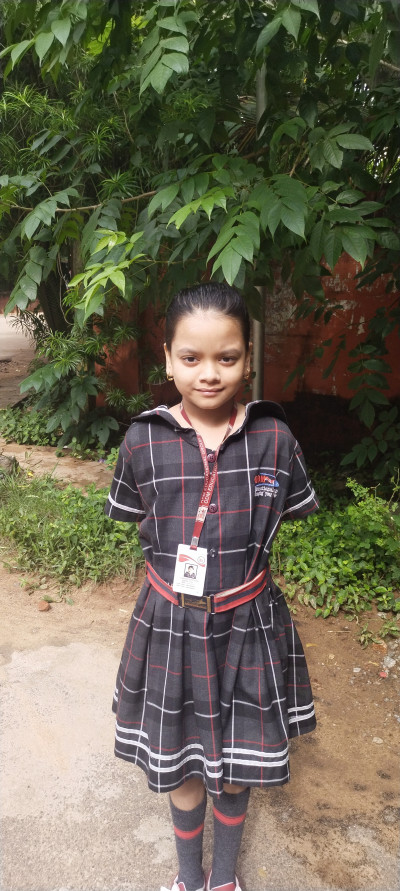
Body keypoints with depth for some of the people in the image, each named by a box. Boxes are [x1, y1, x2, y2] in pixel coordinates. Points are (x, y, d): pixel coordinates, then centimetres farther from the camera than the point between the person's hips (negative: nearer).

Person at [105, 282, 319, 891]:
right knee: (180, 761, 19)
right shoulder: (144, 440, -12)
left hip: (248, 624, 0)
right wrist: (175, 558, -3)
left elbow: (290, 511, 3)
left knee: (235, 762, 19)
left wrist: (239, 553, -1)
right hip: (170, 624, 0)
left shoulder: (274, 437, -12)